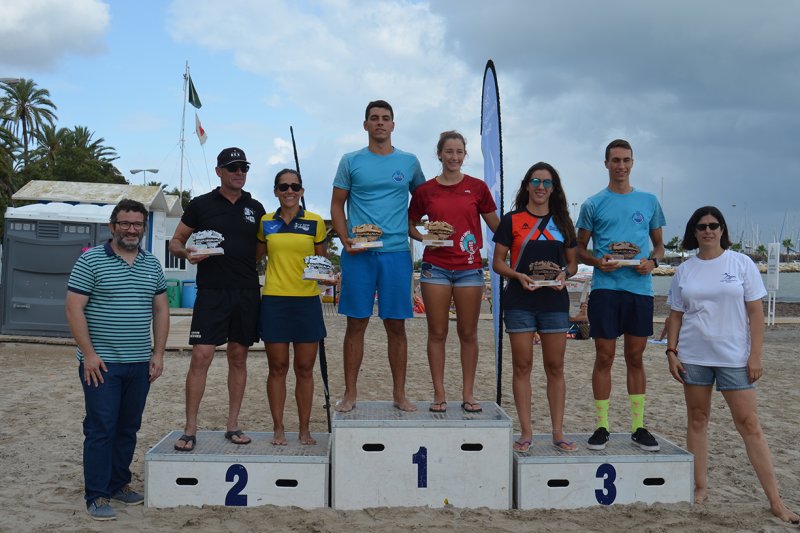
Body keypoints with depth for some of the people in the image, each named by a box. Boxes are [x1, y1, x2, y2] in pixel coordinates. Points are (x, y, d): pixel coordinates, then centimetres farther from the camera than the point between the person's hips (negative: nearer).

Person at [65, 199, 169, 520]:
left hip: (140, 364, 5)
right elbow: (74, 309, -8)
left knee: (128, 428, 12)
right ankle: (96, 496, 6)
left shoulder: (152, 265, 10)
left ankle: (119, 484, 25)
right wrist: (89, 354, -13)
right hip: (101, 363, -5)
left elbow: (161, 310, 14)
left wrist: (158, 353, 7)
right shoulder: (91, 260, -5)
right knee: (100, 429, -2)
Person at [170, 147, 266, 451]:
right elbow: (175, 242, 8)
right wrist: (186, 252, -13)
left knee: (239, 357, 8)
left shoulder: (255, 208, 12)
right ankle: (190, 430, -2)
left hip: (247, 292, 3)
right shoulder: (201, 205, 4)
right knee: (201, 356, -10)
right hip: (211, 291, -3)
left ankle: (233, 426, 17)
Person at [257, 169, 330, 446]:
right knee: (277, 367, 4)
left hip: (307, 301, 0)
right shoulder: (265, 222, 7)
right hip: (274, 300, 1)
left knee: (305, 369, 5)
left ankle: (304, 429, 15)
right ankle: (278, 429, 15)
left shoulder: (315, 222, 4)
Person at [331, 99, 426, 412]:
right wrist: (345, 240, -7)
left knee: (396, 325, 4)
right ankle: (350, 392, 12)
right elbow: (337, 205, 7)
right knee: (356, 324, 2)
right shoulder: (351, 161, 7)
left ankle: (399, 393, 14)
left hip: (396, 252, 1)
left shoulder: (409, 162, 10)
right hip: (357, 254, -1)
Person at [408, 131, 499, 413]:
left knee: (468, 333, 5)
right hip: (435, 267, 0)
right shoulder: (425, 190, 5)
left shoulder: (477, 187, 4)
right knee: (437, 333, 3)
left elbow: (496, 226, 8)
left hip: (469, 267, 0)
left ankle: (468, 394, 16)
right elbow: (410, 225, 15)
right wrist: (425, 237, -5)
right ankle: (439, 393, 13)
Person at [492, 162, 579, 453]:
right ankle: (526, 432, 9)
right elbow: (497, 262, 3)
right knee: (522, 366, 1)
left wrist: (564, 274, -6)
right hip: (520, 301, -2)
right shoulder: (512, 220, 4)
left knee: (555, 367, 4)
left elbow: (573, 262, 16)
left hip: (555, 301, 2)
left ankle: (558, 432, 11)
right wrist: (518, 276, -15)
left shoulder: (562, 222, 12)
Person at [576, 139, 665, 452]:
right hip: (605, 288, -2)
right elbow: (579, 248, 8)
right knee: (604, 358, 0)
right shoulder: (593, 204, 5)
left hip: (640, 288, 2)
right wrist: (597, 261, -12)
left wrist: (652, 260, -5)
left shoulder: (649, 201, 12)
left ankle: (638, 427, 16)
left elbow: (659, 244, 17)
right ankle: (602, 426, 9)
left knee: (635, 358, 8)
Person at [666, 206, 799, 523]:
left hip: (734, 356, -2)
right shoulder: (684, 271, 7)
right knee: (697, 420, 8)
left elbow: (756, 312, -2)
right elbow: (676, 315, 10)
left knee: (749, 423, -3)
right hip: (693, 356, 3)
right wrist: (671, 351, 1)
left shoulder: (741, 264, 0)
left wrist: (756, 354, -7)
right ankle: (701, 487, 19)